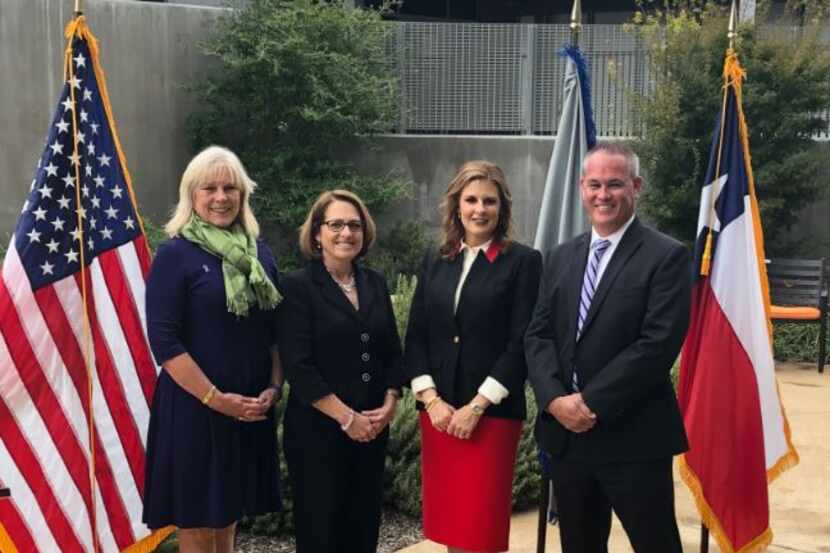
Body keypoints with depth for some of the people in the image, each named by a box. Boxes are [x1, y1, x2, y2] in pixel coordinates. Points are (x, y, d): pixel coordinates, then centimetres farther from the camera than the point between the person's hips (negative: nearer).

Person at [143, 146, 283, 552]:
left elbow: (276, 331, 13)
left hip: (251, 410, 5)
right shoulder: (175, 254, -8)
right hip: (194, 408, -5)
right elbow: (164, 341, -14)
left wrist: (273, 387, -2)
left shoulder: (260, 253, 8)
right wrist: (216, 399, -16)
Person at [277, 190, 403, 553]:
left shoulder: (374, 283, 10)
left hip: (373, 429, 5)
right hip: (317, 430, -5)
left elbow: (392, 351, 12)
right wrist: (347, 417, -15)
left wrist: (389, 405, -3)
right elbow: (298, 366, -14)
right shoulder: (298, 286, -7)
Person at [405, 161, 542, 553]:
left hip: (493, 413, -4)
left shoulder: (523, 261, -3)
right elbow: (415, 337, 8)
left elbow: (522, 342, -9)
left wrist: (477, 406, -13)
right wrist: (431, 400, -5)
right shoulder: (434, 262, 10)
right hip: (438, 413, 4)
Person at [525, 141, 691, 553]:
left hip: (634, 438, -5)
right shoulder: (561, 258, 11)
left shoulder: (666, 256, -7)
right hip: (566, 433, 6)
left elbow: (658, 344, -16)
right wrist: (555, 399, -12)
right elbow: (537, 336, 5)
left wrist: (592, 403, -17)